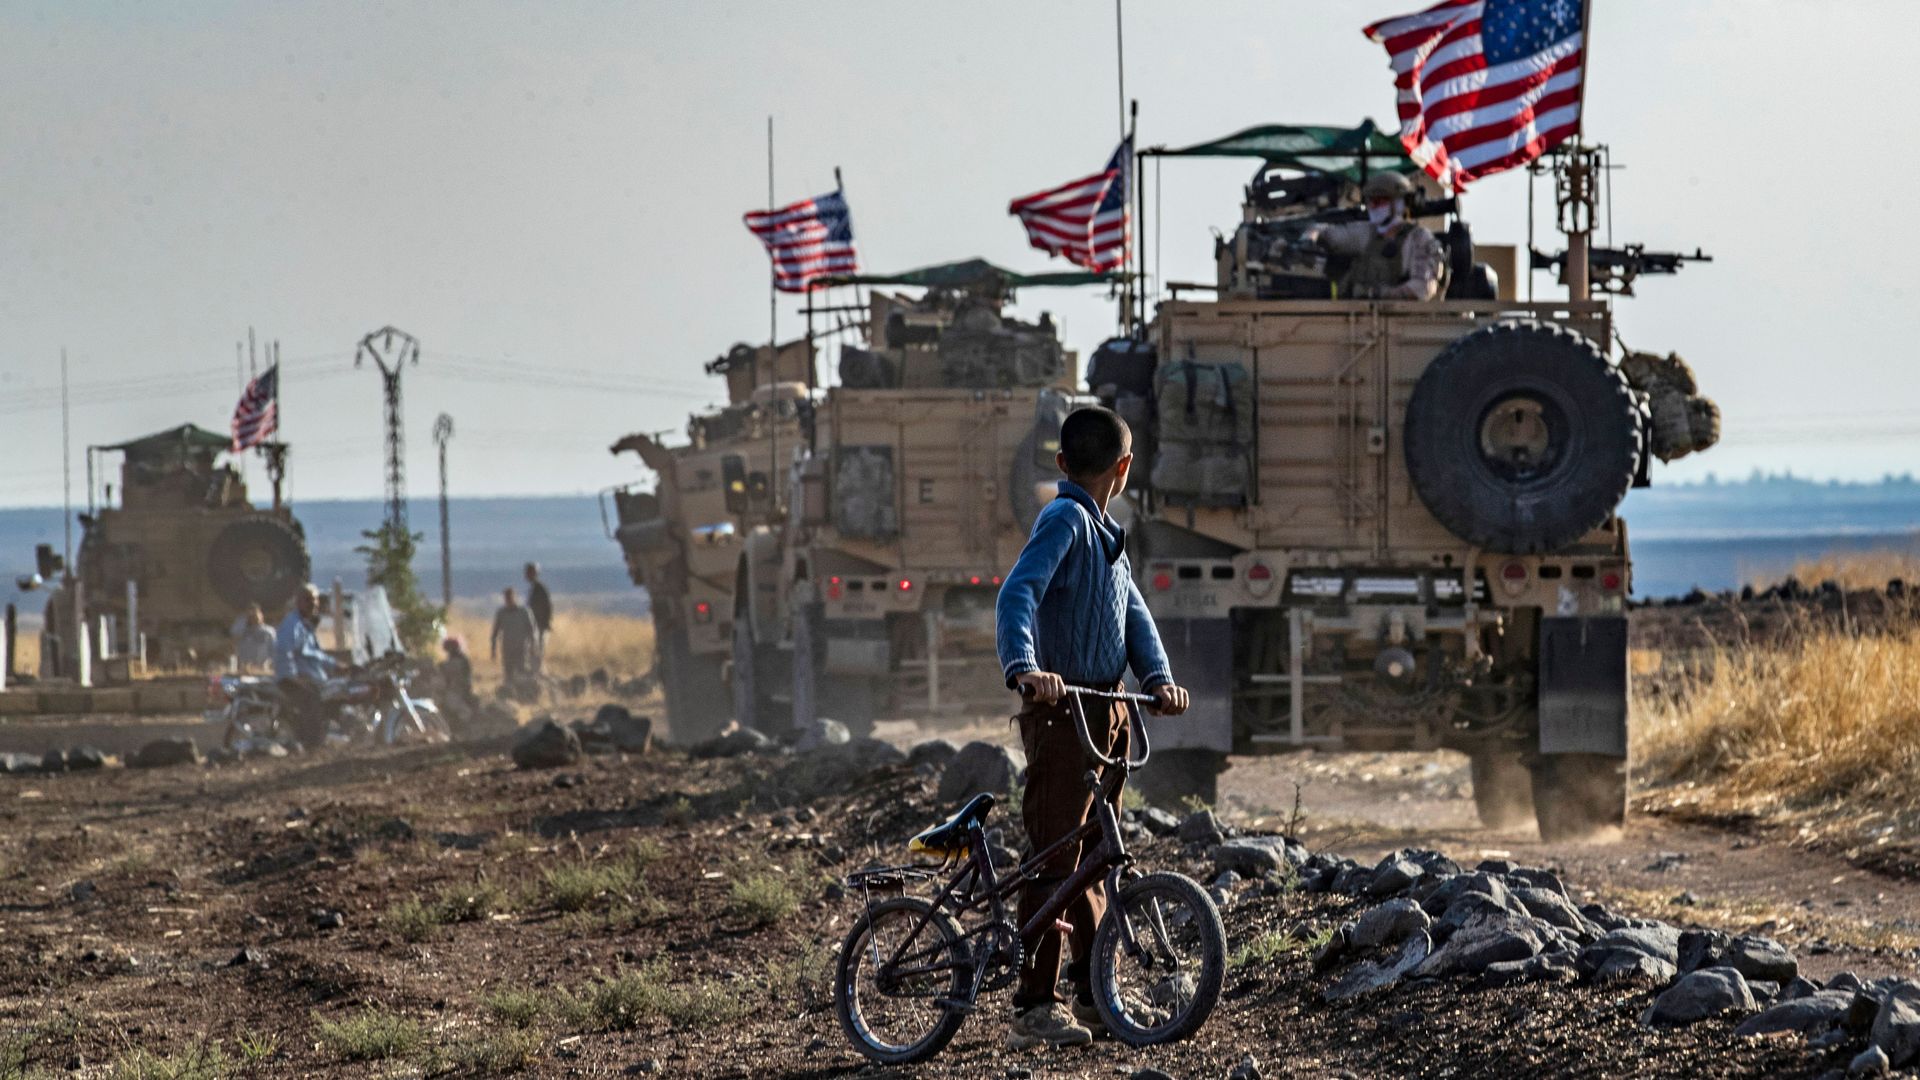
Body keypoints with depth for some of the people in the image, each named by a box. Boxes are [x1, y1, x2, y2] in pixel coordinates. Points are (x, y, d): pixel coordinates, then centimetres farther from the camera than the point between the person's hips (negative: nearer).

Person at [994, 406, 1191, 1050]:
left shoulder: (1106, 534, 17)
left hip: (1105, 711, 9)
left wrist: (1158, 677, -7)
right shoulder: (1065, 520, -13)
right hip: (1061, 711, -9)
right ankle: (1032, 1008, -8)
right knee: (1053, 860, -9)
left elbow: (1133, 612, 10)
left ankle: (1095, 991, 25)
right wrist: (1025, 667, -43)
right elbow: (1018, 593, -27)